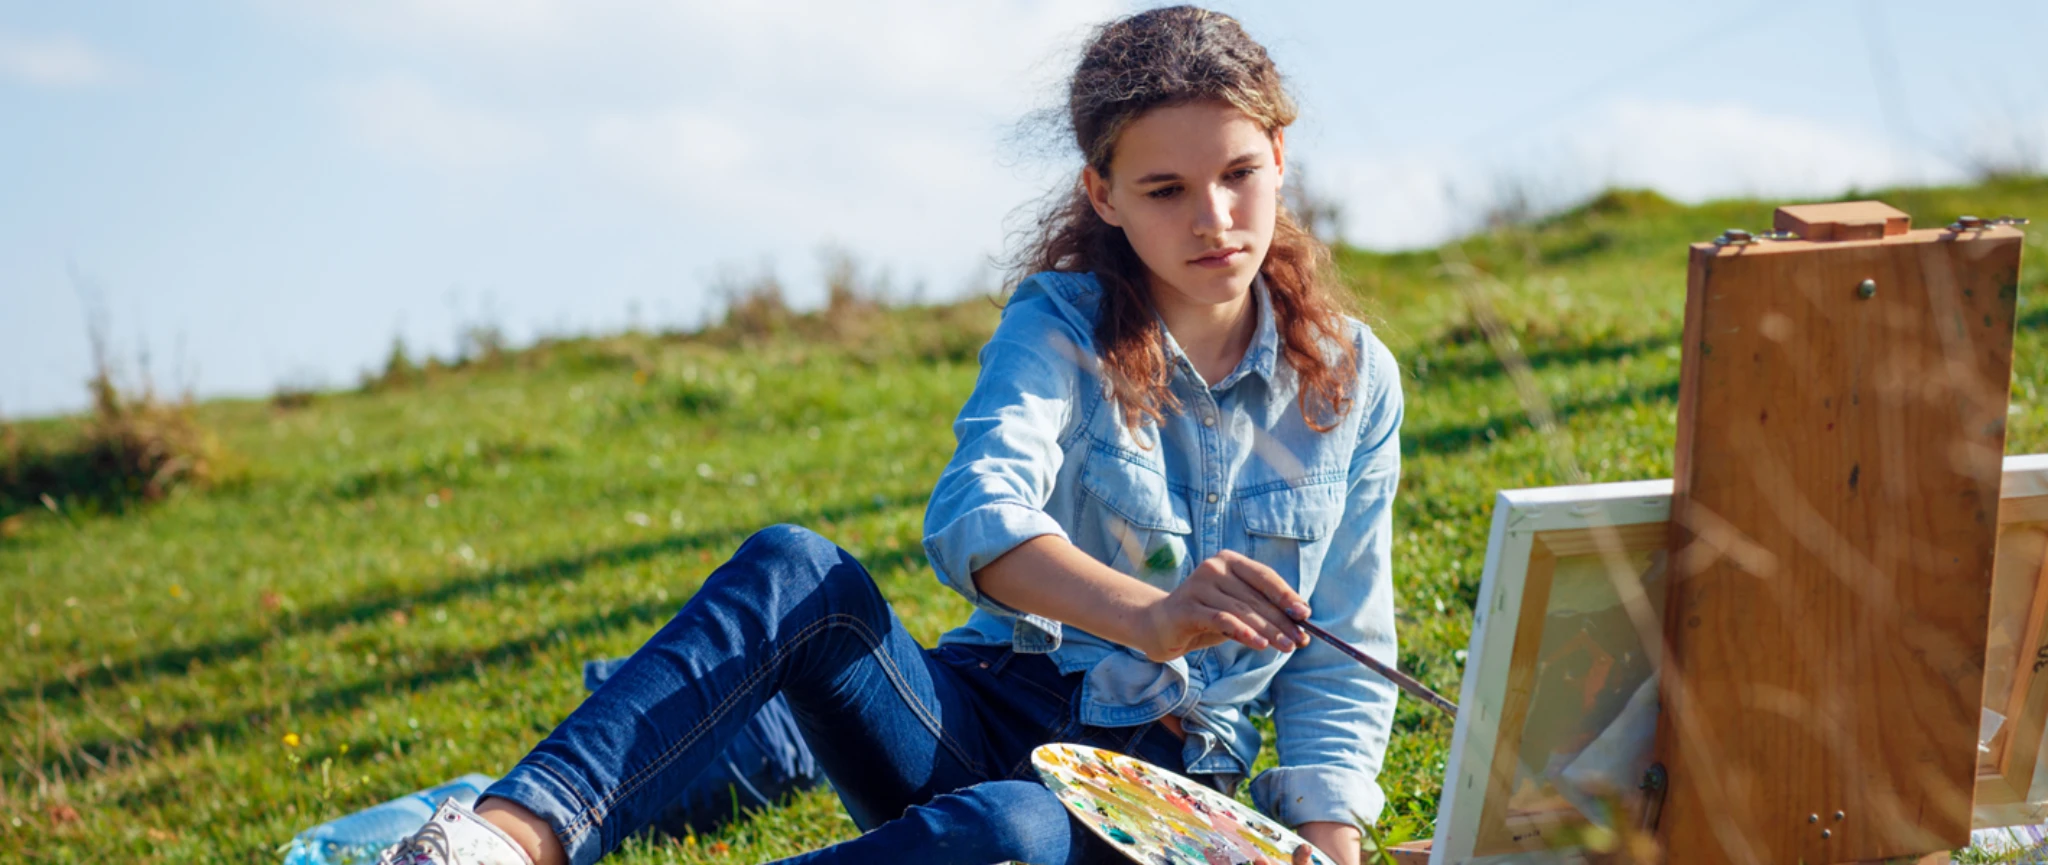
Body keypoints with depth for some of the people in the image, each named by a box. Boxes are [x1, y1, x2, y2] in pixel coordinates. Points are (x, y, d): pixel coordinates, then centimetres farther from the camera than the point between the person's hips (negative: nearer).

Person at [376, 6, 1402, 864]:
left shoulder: (1351, 379, 3)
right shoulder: (1059, 325, -3)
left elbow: (1341, 665, 8)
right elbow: (973, 515, -25)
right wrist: (1149, 617, -45)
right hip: (986, 725, 1)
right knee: (797, 571, -31)